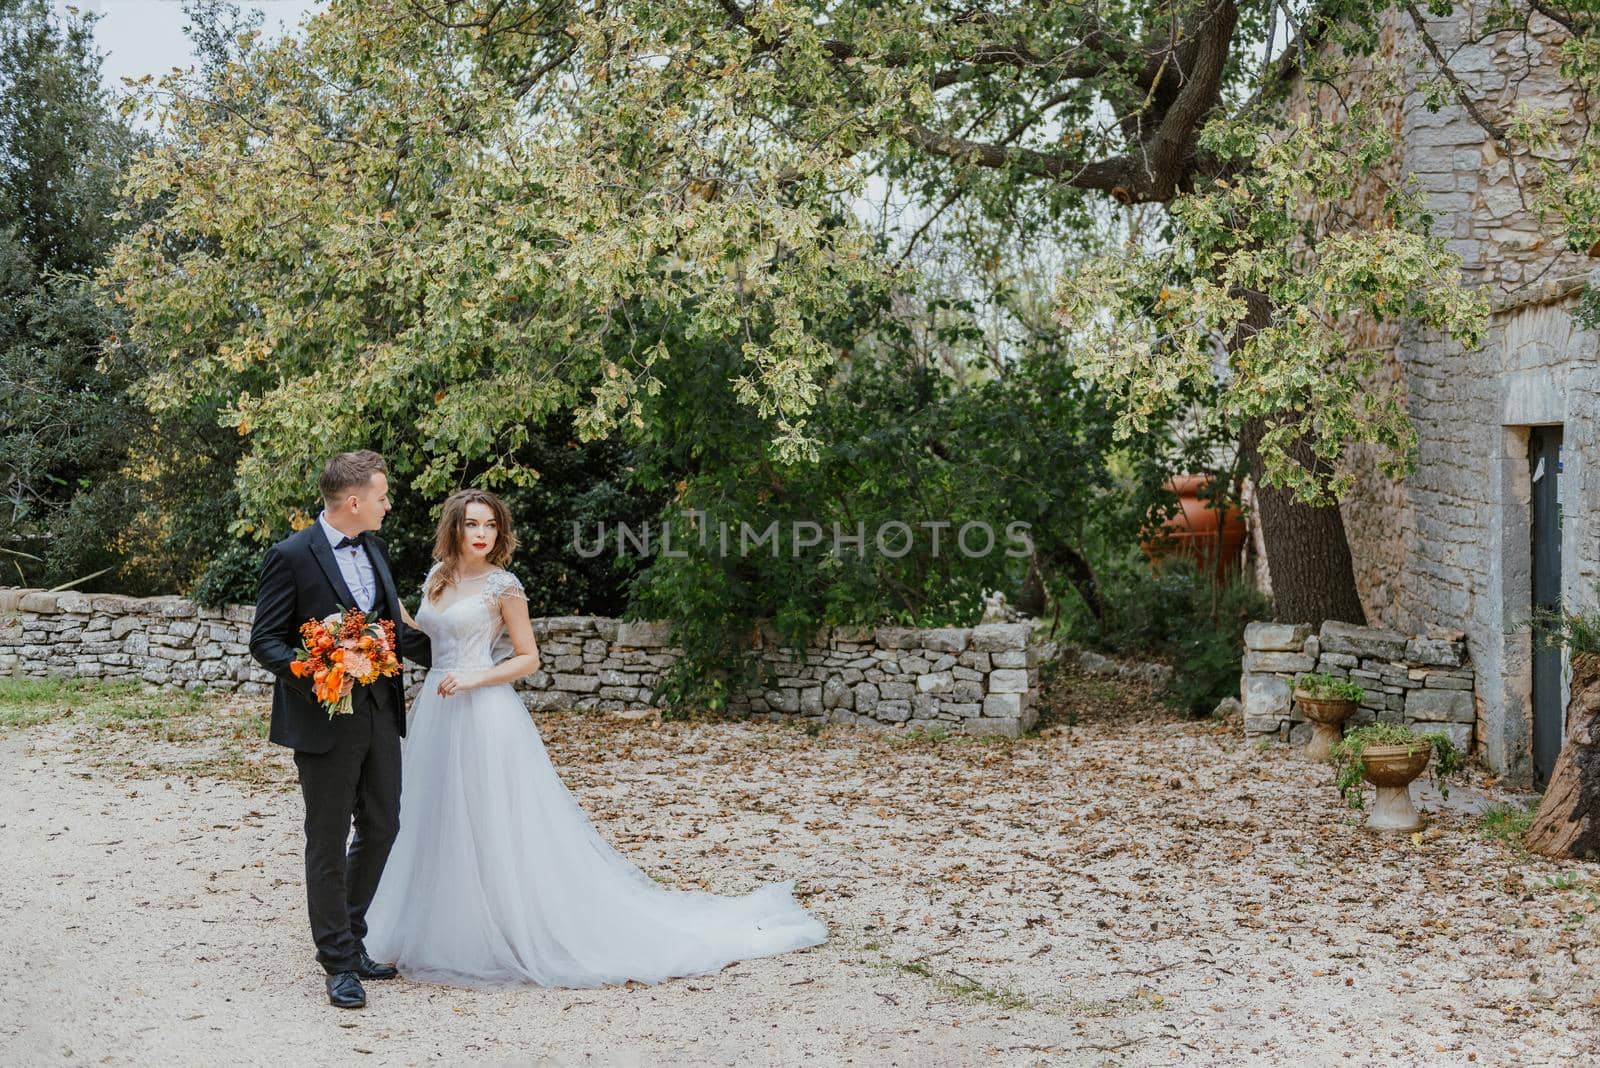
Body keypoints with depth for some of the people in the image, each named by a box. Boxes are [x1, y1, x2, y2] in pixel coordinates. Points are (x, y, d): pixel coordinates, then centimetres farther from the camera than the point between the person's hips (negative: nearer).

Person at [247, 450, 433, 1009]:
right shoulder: (292, 555, -11)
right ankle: (339, 962, 14)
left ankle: (348, 939, 30)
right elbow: (264, 640, -10)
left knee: (382, 828, 13)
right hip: (326, 721, -7)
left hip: (380, 714, 7)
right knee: (328, 842, 3)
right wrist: (312, 672, -26)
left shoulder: (373, 548, 10)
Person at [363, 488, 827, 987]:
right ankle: (446, 935, 22)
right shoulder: (436, 579, 10)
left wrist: (475, 679, -16)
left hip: (486, 715, -7)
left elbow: (528, 658, -7)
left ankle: (511, 936, 6)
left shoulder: (502, 585, -7)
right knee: (442, 827, 11)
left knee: (494, 828, -4)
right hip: (436, 714, 7)